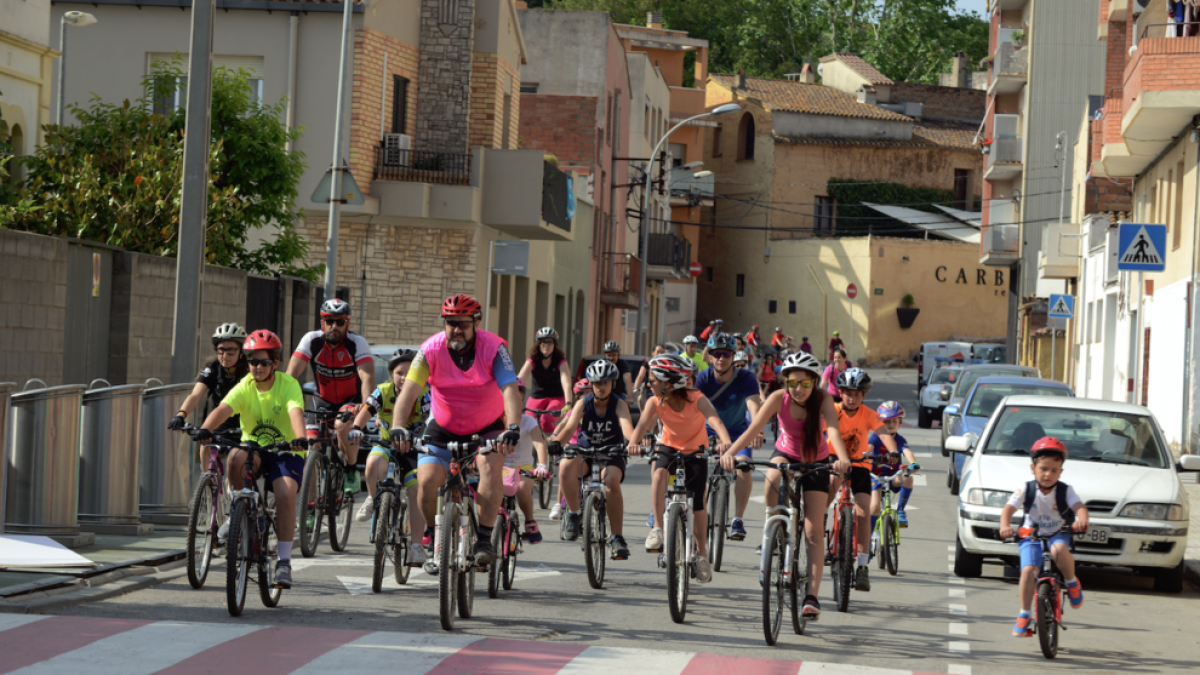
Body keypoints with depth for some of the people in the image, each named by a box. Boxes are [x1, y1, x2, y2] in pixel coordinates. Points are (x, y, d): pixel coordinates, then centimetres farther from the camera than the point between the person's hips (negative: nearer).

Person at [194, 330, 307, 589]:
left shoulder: (288, 385, -12)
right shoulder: (245, 387, -7)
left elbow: (296, 412, -31)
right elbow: (223, 409, -24)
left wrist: (300, 438, -51)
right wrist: (205, 429, -45)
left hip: (285, 453, -2)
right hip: (254, 449, 2)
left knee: (286, 494, -27)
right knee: (237, 458, -34)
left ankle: (284, 561, -21)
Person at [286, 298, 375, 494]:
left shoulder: (357, 343, -21)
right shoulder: (312, 340, -16)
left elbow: (367, 377, -34)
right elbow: (291, 373, -23)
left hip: (351, 401, -4)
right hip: (324, 402, 4)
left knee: (342, 426, -33)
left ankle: (352, 471, -8)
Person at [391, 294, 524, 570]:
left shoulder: (493, 348, -21)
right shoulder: (431, 350, -18)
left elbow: (510, 391, -32)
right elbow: (409, 390, -26)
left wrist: (513, 429, -48)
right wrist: (399, 428, -43)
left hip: (487, 428, -1)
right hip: (443, 429, 1)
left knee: (491, 464, -30)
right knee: (427, 480, -17)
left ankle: (483, 538, -24)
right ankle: (433, 539, 11)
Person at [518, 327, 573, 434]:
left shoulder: (560, 361, -15)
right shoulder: (532, 361, -13)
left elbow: (566, 383, -31)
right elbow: (520, 380, -28)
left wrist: (568, 404, -48)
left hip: (556, 398, -2)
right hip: (536, 397, 2)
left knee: (547, 421, -31)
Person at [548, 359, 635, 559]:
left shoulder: (619, 405, -10)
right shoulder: (583, 404, -8)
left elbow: (626, 426, -29)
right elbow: (570, 426, -23)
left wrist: (632, 442, -53)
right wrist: (556, 441, -44)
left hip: (611, 454, -1)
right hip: (585, 452, 1)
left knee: (611, 481, -33)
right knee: (566, 466, -33)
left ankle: (617, 537, -24)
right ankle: (574, 512, -13)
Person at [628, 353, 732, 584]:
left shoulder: (696, 399, -26)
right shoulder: (655, 402, -19)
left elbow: (714, 420, -41)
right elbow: (643, 424, -34)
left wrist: (725, 441, -61)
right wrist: (634, 442, -56)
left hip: (695, 451, -1)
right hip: (669, 446, 1)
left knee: (698, 502, -6)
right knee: (659, 474, -33)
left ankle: (701, 553, 14)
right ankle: (657, 528, -26)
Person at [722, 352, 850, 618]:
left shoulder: (822, 400, -27)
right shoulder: (779, 399, -25)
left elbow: (833, 430, -43)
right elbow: (754, 428, -36)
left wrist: (843, 458, -63)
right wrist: (730, 452, -53)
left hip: (815, 461, -1)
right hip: (786, 453, 1)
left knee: (814, 532, -8)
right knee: (773, 479, -38)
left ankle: (812, 595, -7)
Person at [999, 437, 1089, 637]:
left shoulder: (1065, 491, -8)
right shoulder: (1026, 490, -8)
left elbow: (1080, 507, -22)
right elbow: (1008, 509, -16)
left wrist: (1082, 520, -47)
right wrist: (1005, 526, -37)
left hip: (1058, 535, -1)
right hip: (1031, 536, 1)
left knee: (1059, 549, -37)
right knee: (1028, 570, -23)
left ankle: (1072, 583, -9)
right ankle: (1024, 616, -10)